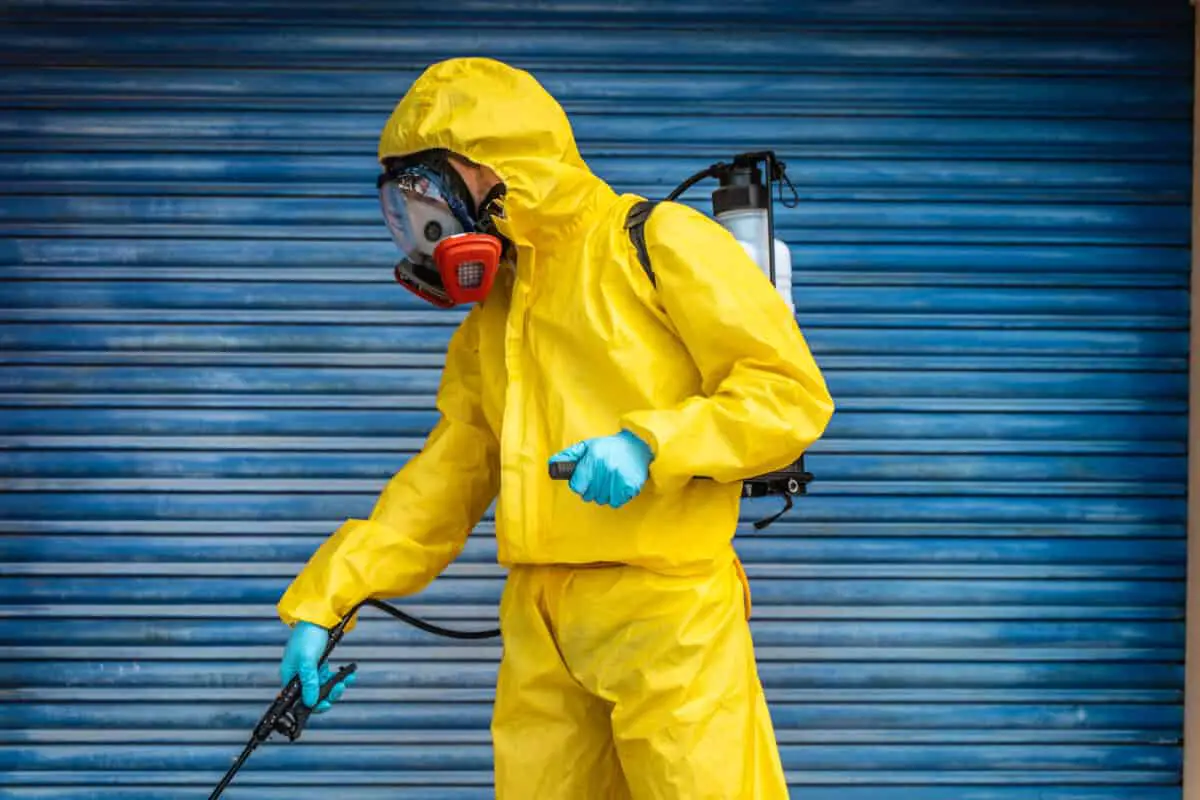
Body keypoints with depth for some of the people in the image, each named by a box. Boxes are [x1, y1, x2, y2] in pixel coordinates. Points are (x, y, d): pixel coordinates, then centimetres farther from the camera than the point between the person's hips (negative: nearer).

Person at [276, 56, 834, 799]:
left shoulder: (661, 245, -2)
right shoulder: (488, 320, 19)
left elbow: (790, 391, -7)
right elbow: (441, 485, 19)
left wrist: (648, 444, -18)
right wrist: (325, 599, 11)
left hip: (668, 616, -6)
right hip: (541, 635, 7)